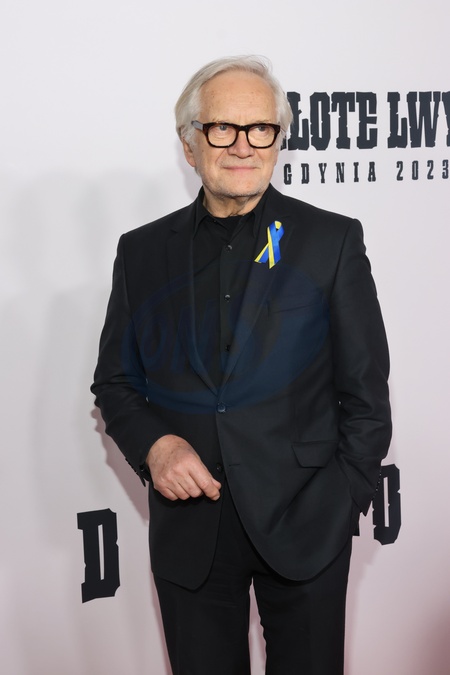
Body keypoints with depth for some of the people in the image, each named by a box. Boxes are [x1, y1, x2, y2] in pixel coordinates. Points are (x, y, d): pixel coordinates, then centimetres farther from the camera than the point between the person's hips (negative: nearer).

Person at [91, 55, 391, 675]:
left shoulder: (332, 240, -2)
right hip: (188, 528, 2)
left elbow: (366, 390, 0)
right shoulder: (142, 251, 4)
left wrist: (345, 500, -4)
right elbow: (115, 380, 9)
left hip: (305, 529, -1)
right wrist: (152, 443, -10)